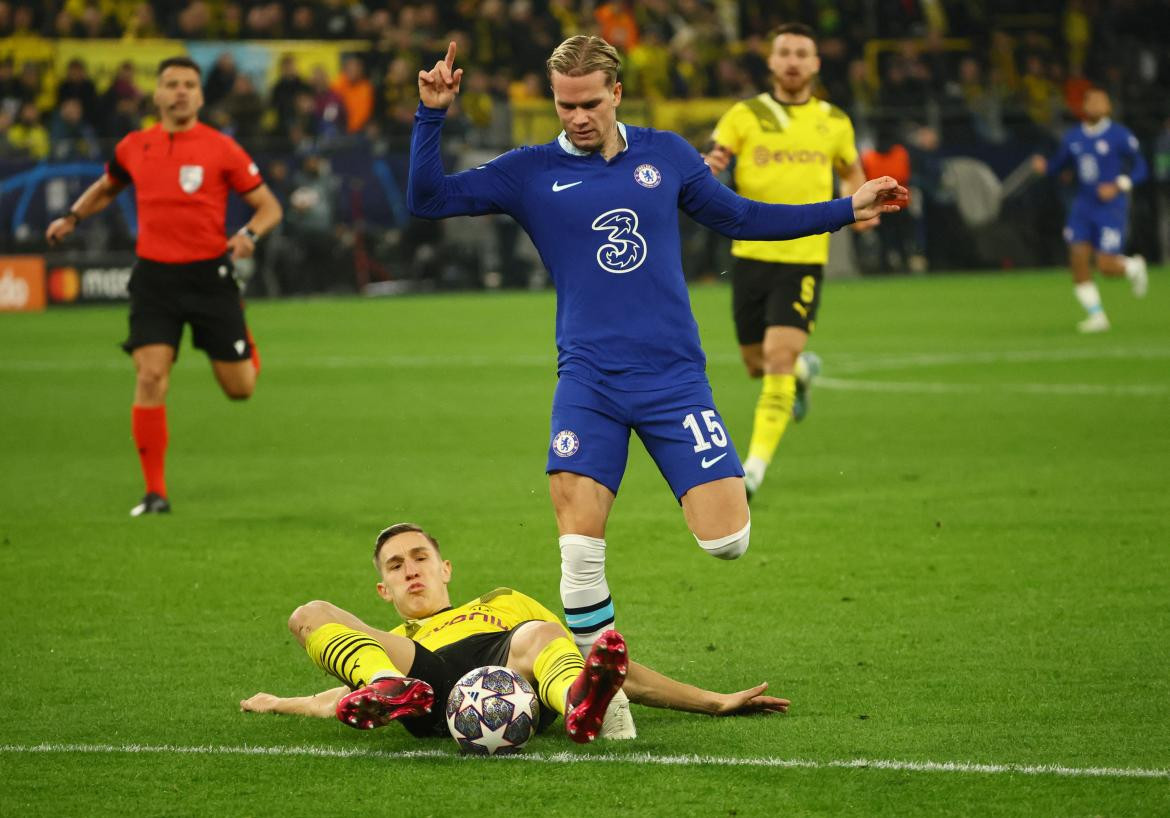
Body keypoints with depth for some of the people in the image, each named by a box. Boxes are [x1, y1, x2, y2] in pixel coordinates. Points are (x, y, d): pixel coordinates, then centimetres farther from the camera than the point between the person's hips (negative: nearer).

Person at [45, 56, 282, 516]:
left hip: (209, 275, -1)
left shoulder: (221, 149, -4)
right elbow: (106, 188, 27)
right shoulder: (134, 147, 5)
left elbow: (269, 206, 1)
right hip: (154, 277, 1)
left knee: (239, 389, 4)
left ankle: (246, 346, 44)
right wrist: (71, 218, 12)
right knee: (150, 377, -14)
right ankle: (155, 492, -5)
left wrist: (249, 234, -19)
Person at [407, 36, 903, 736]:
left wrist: (848, 210, 21)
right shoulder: (532, 173, 5)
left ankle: (725, 488, 27)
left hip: (674, 376, 1)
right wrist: (432, 116, -12)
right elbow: (428, 198, 1)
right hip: (588, 381, -1)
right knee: (579, 543, -16)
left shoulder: (666, 155, 9)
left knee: (727, 541, -10)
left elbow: (739, 216, 21)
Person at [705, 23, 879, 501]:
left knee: (778, 358, -17)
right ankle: (803, 370, 48)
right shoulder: (745, 116, 0)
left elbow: (852, 171, 24)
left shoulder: (835, 124, 6)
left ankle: (756, 465, -14)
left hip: (804, 259, -1)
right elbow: (708, 168, -8)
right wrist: (707, 167, -32)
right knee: (758, 366, 12)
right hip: (751, 258, 1)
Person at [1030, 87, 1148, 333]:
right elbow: (1059, 163, 17)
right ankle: (1096, 316, 1)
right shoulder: (1073, 137, 6)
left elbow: (1140, 169, -5)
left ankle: (1134, 267, 26)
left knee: (1106, 266, -9)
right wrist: (1044, 166, -5)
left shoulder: (1120, 136, -8)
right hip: (1083, 207, 5)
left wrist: (1118, 185, -21)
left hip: (1111, 208, -5)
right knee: (1078, 259, -9)